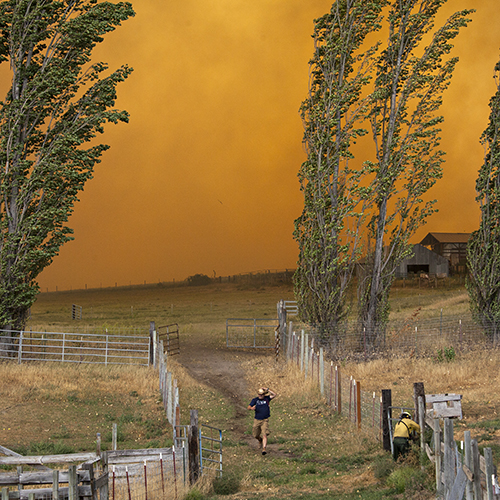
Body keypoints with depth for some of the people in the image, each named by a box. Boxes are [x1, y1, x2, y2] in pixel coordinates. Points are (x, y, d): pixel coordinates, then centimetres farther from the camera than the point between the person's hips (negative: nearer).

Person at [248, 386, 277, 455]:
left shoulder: (266, 399, 3)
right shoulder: (255, 400, 1)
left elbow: (274, 395, -6)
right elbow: (249, 407, -9)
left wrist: (267, 389, -13)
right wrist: (252, 408, -33)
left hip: (265, 420, -2)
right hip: (257, 420, 2)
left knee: (264, 434, -17)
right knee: (255, 435, 14)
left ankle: (264, 449, -22)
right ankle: (260, 441, 48)